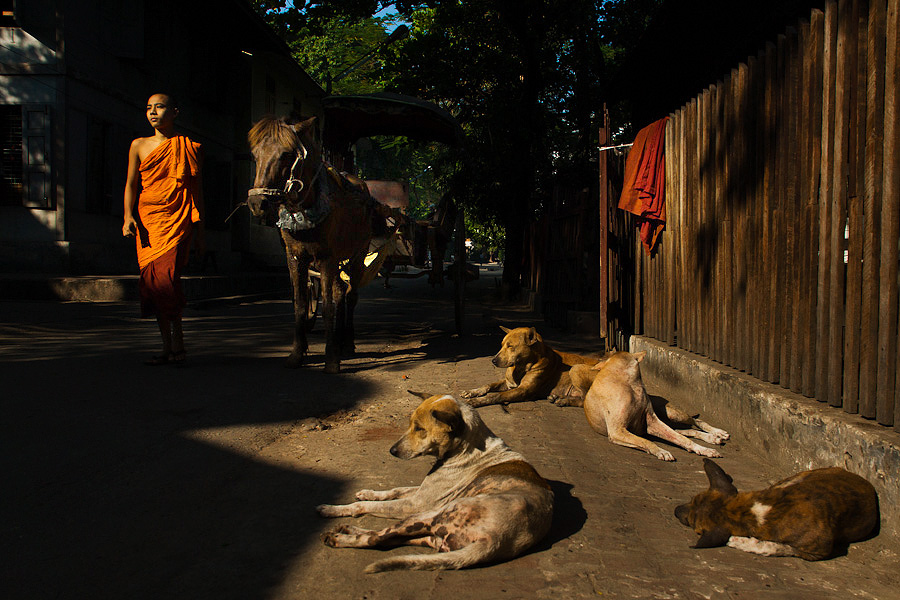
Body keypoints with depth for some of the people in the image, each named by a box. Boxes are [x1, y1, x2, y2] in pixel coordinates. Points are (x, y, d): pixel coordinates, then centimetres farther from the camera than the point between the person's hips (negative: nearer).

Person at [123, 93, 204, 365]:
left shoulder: (189, 148, 8)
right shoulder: (139, 146, 13)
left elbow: (197, 191, 10)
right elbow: (131, 184, 9)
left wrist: (200, 232, 8)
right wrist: (128, 217, -8)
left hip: (177, 220, -3)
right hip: (146, 221, 3)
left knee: (165, 276, -20)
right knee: (151, 279, 1)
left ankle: (177, 342, -10)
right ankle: (168, 345, 11)